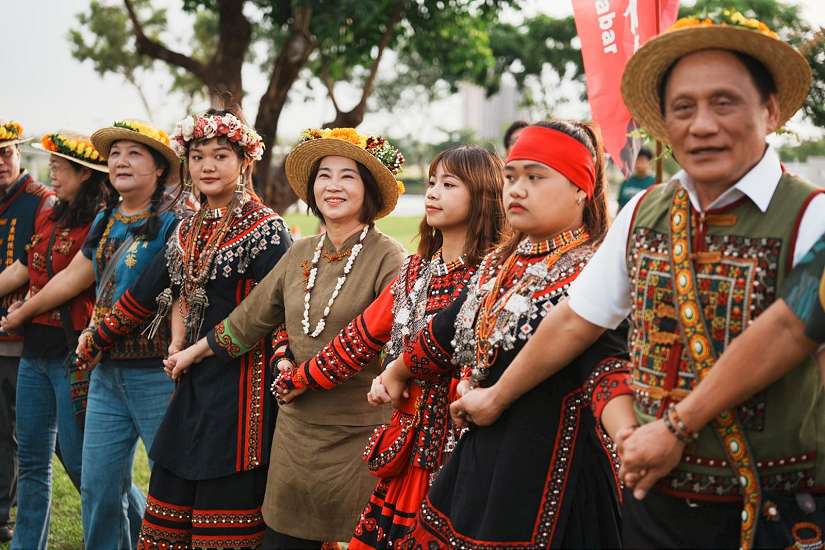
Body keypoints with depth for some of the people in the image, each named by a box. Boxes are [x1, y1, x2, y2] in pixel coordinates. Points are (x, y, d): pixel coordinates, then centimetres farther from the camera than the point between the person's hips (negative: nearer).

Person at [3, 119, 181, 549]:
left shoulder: (171, 222, -10)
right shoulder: (105, 221, 12)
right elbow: (72, 277, 24)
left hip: (156, 373, -7)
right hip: (107, 372, 7)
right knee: (98, 483, 10)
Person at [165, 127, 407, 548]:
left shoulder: (387, 258, -9)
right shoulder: (300, 254, 9)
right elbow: (252, 315, 20)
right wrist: (195, 351, 28)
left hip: (359, 434, -6)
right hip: (297, 426, 6)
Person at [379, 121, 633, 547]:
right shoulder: (499, 266, 11)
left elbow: (605, 364, -26)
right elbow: (447, 333, 26)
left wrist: (628, 436, -44)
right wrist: (395, 373, 39)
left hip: (554, 472, -8)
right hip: (480, 462, 8)